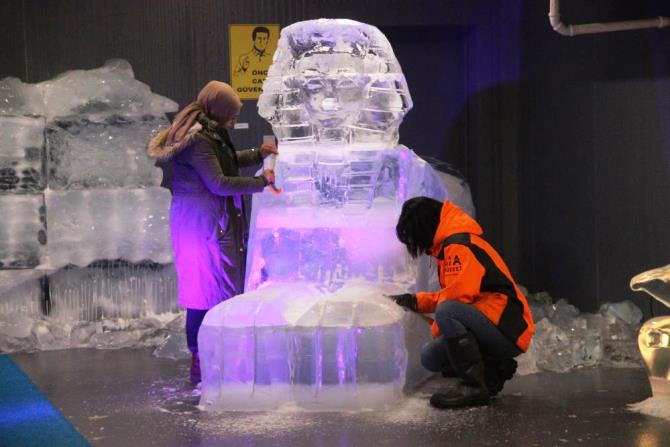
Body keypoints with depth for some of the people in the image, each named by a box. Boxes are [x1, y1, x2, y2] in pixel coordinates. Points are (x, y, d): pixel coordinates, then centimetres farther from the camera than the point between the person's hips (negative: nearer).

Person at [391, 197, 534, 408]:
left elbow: (458, 296, -22)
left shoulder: (460, 246, -15)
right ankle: (492, 373, 10)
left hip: (508, 332, -10)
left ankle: (474, 385, -25)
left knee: (447, 311, -32)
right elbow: (452, 296, 25)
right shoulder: (451, 246, 18)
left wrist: (438, 330, -6)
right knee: (430, 357, 6)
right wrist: (415, 301, 15)